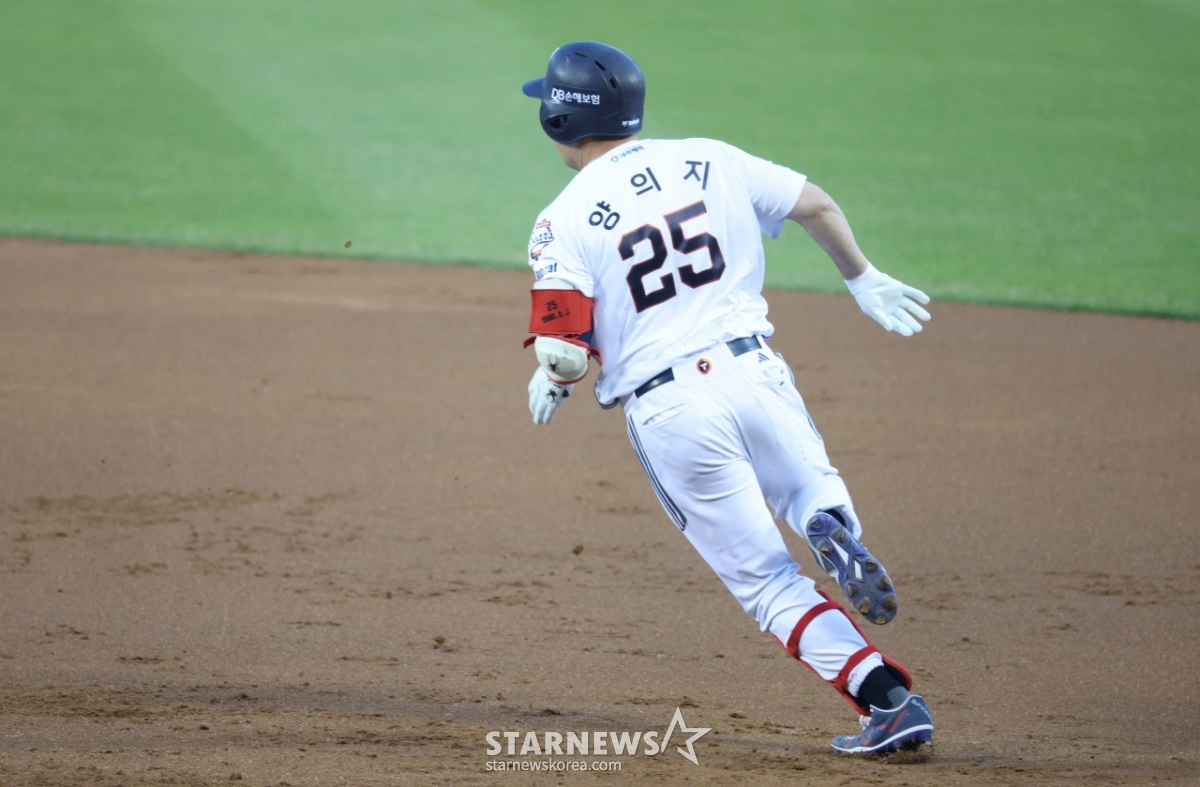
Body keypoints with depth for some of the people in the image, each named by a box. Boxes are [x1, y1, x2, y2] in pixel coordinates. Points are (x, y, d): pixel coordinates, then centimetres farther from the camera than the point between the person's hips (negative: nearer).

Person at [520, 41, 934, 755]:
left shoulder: (564, 223, -4)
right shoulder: (709, 160, 7)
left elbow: (566, 354, -11)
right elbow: (816, 205, 13)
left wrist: (549, 387, 12)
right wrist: (864, 278, 29)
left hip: (666, 413, -3)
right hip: (753, 370, 3)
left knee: (767, 579, 7)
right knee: (810, 485, 29)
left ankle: (890, 701, -5)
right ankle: (833, 524, -10)